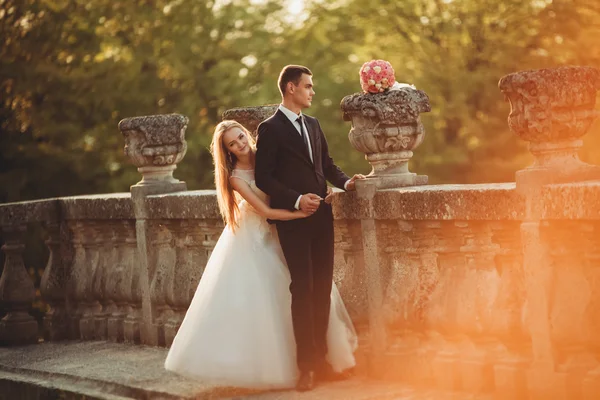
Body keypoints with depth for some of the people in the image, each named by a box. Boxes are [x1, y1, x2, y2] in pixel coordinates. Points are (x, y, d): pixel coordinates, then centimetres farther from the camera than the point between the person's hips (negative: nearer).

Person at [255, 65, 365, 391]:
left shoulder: (312, 124, 15)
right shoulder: (270, 129, -7)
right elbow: (263, 178, -10)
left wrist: (345, 181, 3)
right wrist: (296, 200, -18)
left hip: (321, 217, 7)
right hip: (293, 221, -7)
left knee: (322, 288, 8)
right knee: (303, 289, -6)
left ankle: (320, 358, 15)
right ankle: (306, 365, -1)